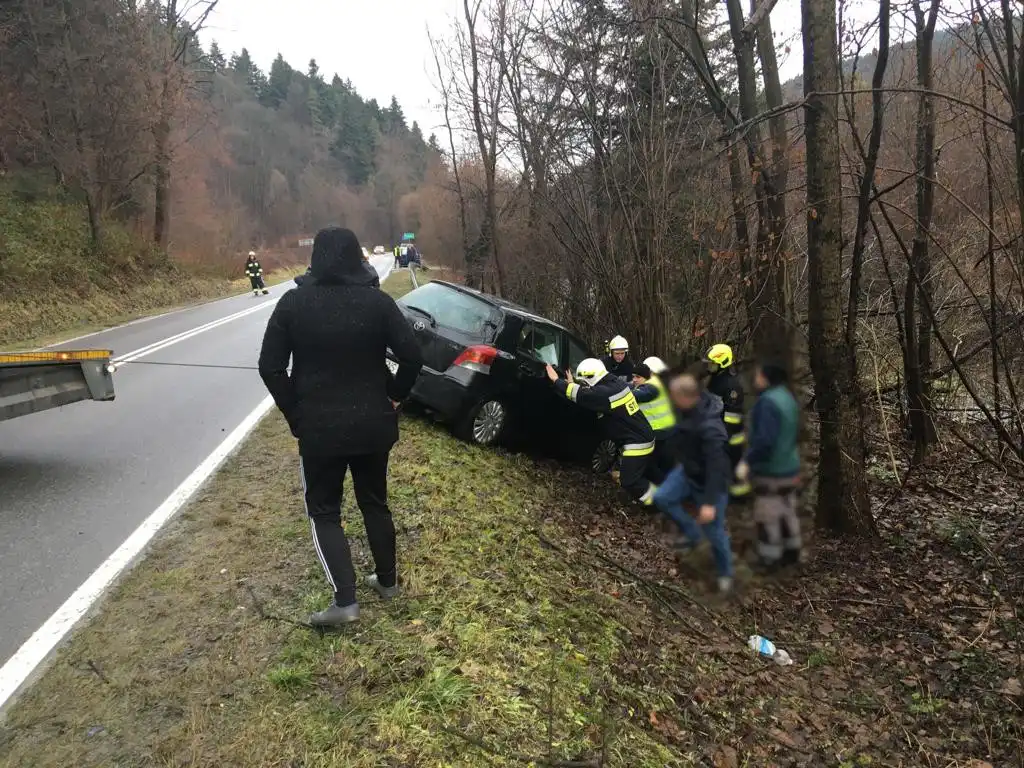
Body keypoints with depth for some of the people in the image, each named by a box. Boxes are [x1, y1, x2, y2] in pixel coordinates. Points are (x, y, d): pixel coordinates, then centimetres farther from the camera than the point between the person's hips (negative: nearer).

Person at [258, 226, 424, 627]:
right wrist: (393, 397, 5)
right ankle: (387, 580, 33)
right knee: (375, 502, 20)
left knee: (324, 510, 11)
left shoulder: (293, 303, -7)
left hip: (319, 427, -2)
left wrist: (296, 414, 1)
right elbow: (412, 357, -10)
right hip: (373, 423, 2)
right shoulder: (378, 301, -6)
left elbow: (270, 367, -8)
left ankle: (345, 601, 2)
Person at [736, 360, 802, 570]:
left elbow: (765, 439, -30)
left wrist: (748, 462, -23)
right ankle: (791, 553, 30)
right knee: (786, 512, 19)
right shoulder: (787, 398, 7)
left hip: (770, 471, -9)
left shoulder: (768, 402, -22)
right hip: (788, 467, 9)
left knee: (767, 516, 3)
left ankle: (770, 559, 12)